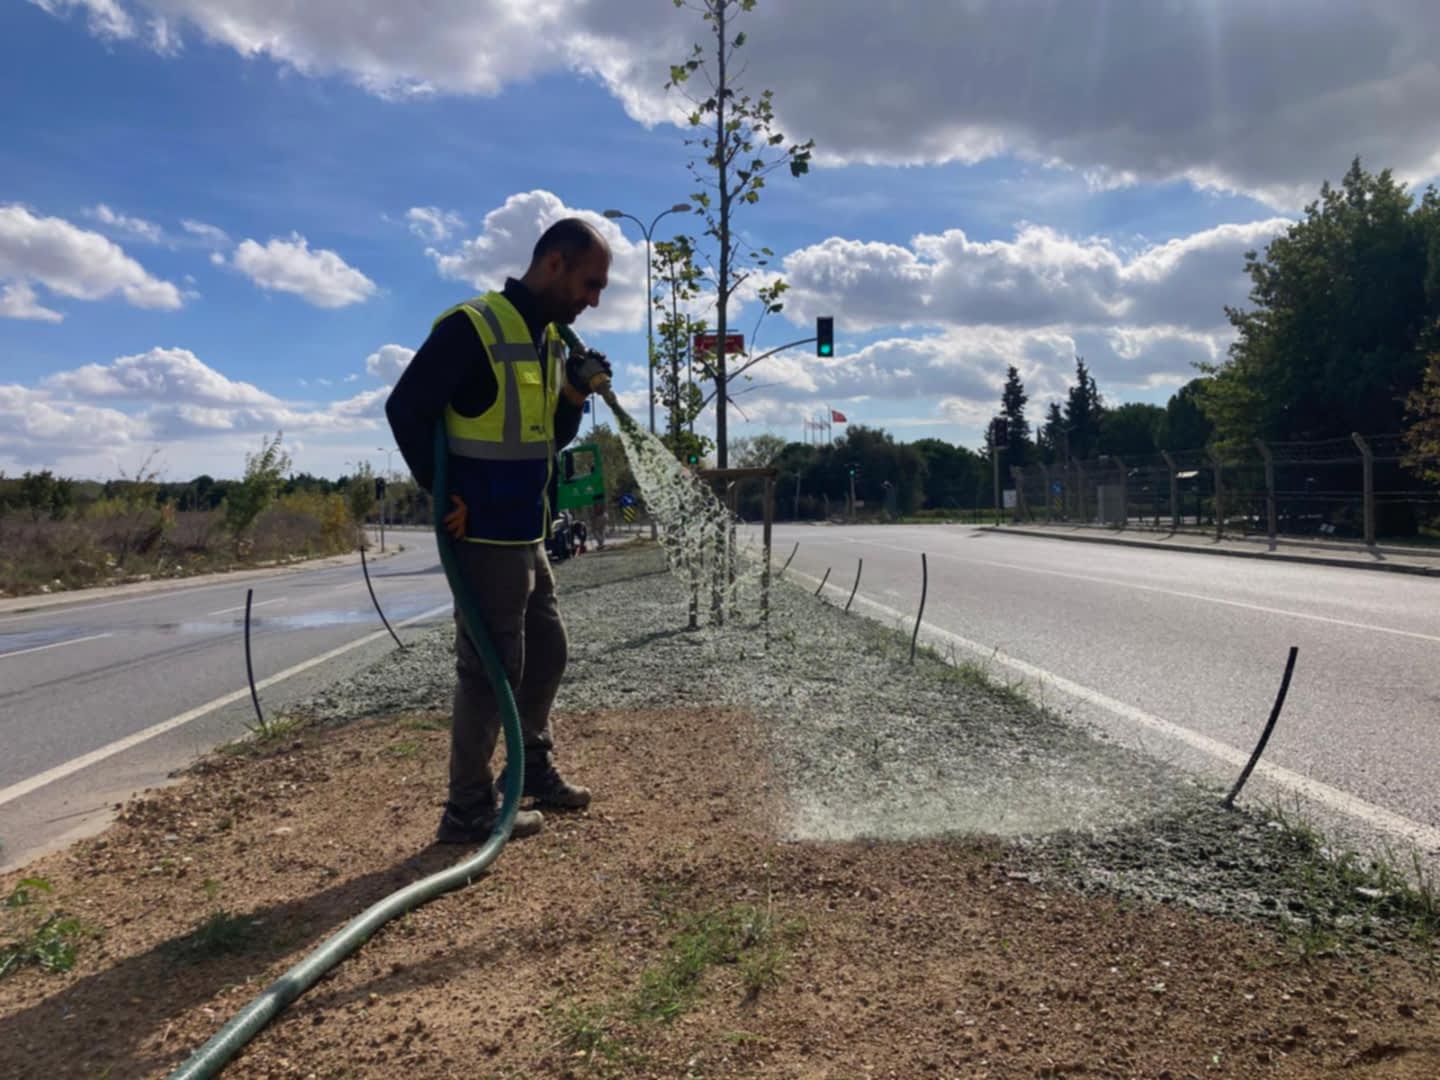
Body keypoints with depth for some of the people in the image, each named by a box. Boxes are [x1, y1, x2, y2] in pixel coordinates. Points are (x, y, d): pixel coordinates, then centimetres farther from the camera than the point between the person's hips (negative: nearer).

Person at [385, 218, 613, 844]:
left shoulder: (549, 339, 12)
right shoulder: (471, 328, -16)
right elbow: (405, 410, -18)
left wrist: (575, 396, -1)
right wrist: (446, 495, -18)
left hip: (526, 536, 9)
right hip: (483, 536, -9)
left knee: (547, 651, 19)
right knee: (490, 669, -2)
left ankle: (536, 770, 38)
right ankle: (468, 811, 11)